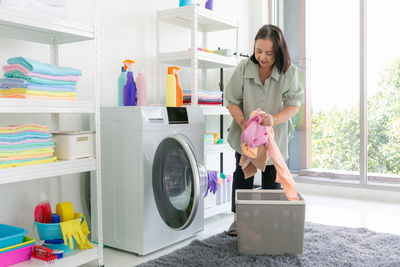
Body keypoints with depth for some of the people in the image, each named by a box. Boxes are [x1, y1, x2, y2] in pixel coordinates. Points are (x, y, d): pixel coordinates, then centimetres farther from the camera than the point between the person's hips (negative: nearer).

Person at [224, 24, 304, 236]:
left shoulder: (289, 72, -16)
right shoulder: (244, 68, -15)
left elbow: (293, 104, -13)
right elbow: (232, 101, -9)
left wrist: (275, 119, -32)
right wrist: (243, 123, -26)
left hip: (275, 136, 0)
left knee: (272, 178, 8)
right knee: (243, 175, 8)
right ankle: (239, 217, 23)